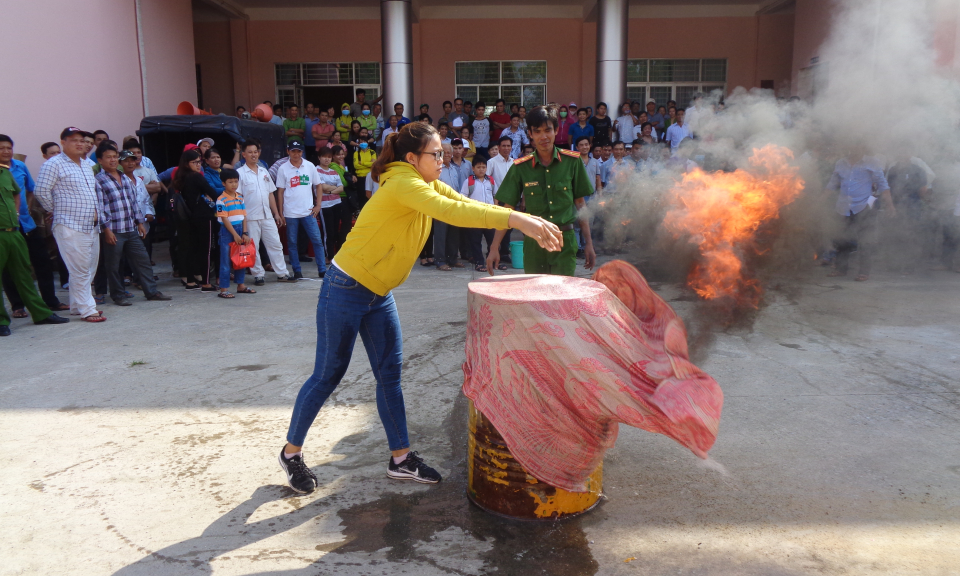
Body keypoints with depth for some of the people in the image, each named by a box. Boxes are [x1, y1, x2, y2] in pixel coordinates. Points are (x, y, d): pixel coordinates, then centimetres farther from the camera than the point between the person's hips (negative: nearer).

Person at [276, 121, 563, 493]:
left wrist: (530, 222, -17)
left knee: (390, 374, 8)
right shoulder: (402, 185, -23)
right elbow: (450, 211, -38)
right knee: (328, 375, 3)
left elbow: (465, 206, -5)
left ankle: (401, 459, 17)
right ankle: (291, 452, 22)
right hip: (345, 291, -9)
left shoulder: (428, 185, 5)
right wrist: (515, 218, -42)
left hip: (379, 294, 9)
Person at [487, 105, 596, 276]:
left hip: (565, 240, 0)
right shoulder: (520, 167, 0)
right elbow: (507, 209, 1)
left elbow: (580, 203, 7)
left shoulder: (572, 161, 1)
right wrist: (494, 248, -5)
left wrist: (588, 243, 6)